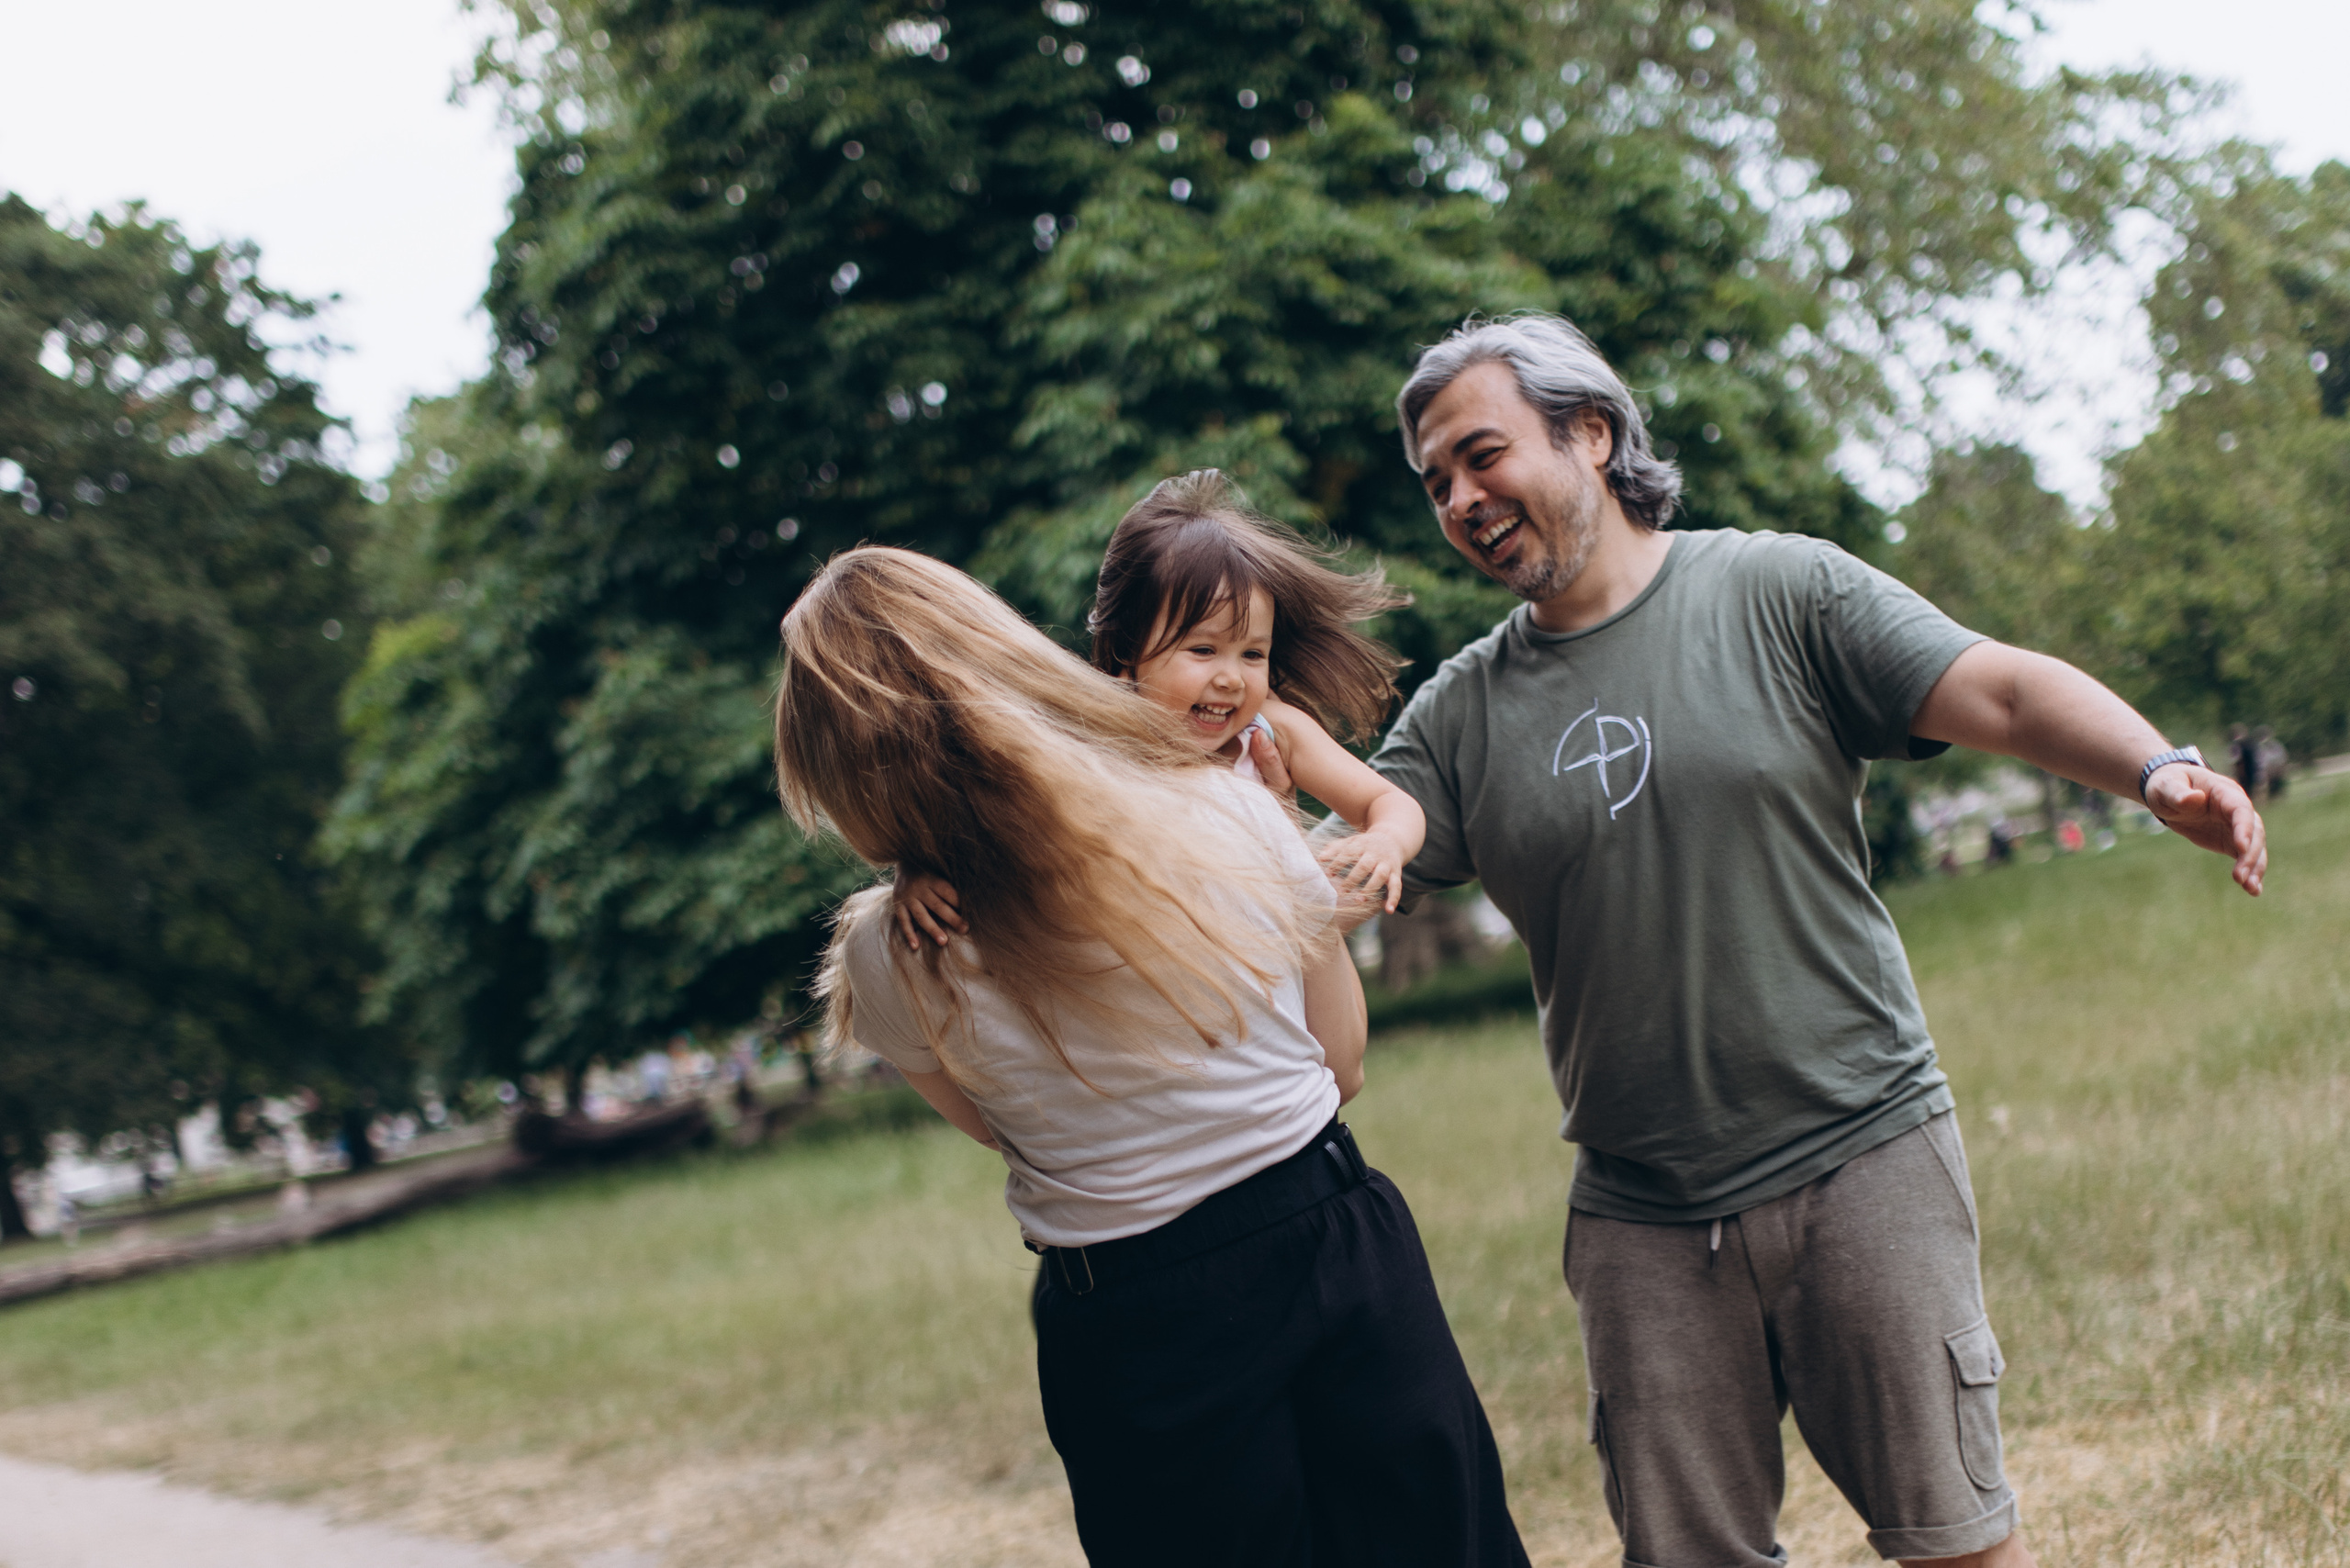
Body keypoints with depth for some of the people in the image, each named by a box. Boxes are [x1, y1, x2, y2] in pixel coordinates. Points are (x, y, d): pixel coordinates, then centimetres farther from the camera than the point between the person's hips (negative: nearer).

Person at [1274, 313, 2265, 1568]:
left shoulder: (1779, 592, -2)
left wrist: (2157, 769, -29)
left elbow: (2001, 691, -11)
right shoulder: (1460, 714, 6)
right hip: (1641, 1221, 3)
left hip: (1861, 1151, -3)